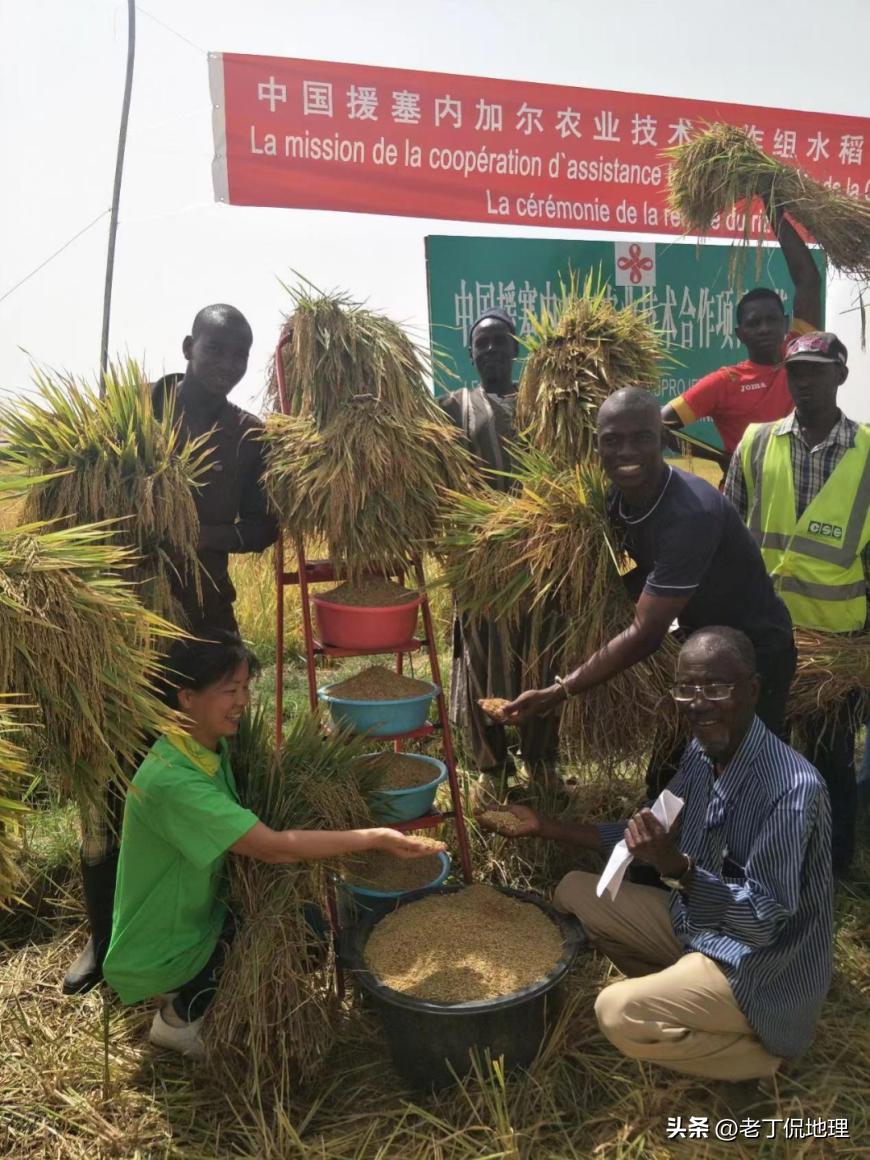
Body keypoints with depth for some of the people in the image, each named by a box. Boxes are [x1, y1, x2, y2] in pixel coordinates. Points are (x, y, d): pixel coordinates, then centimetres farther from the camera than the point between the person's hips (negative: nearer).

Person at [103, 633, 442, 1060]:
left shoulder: (211, 748, -5)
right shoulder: (172, 781, -33)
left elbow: (248, 838, 6)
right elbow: (273, 848, -35)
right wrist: (375, 838, -31)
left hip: (192, 917, 8)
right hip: (158, 956, -8)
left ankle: (186, 993, 15)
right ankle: (180, 1017, 6)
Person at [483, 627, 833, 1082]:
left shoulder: (792, 788, -30)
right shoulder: (701, 753, -5)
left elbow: (763, 921, -29)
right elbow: (651, 835, 6)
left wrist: (675, 868, -44)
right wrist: (547, 827, 1)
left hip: (763, 967, -8)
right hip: (698, 922, 8)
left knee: (620, 1013, -25)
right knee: (575, 892, 4)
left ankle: (759, 1053, 1)